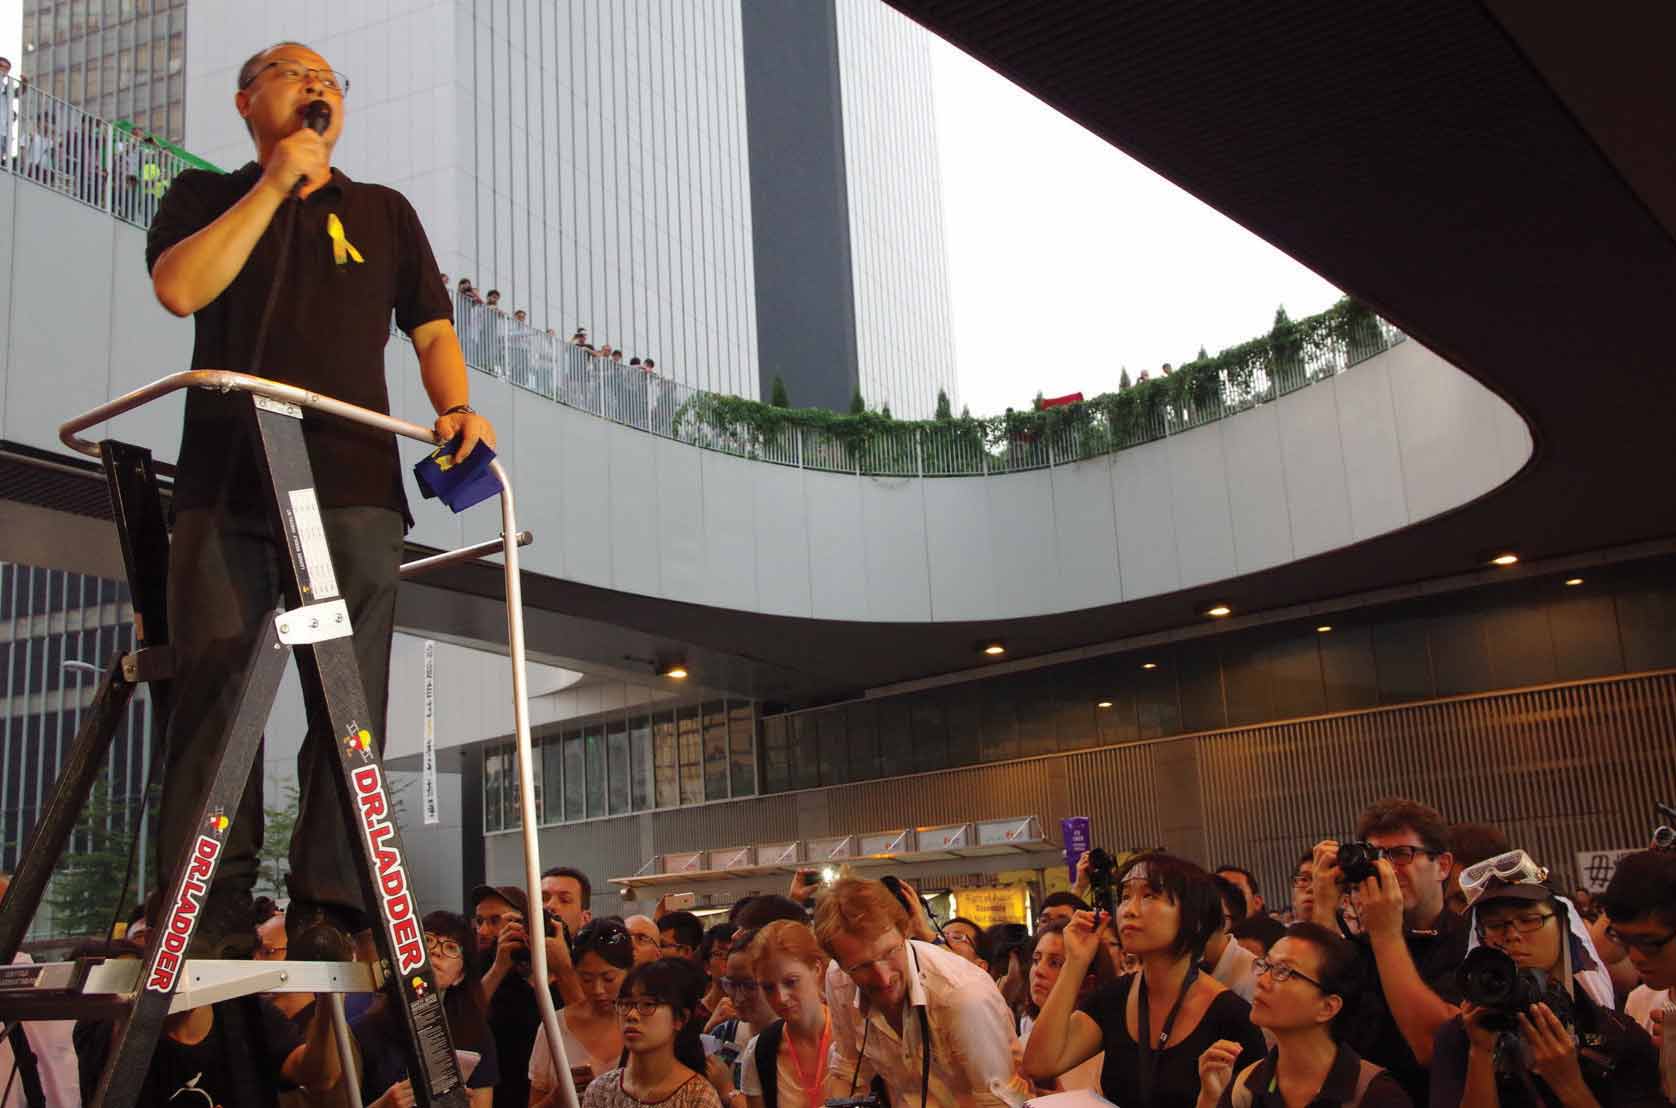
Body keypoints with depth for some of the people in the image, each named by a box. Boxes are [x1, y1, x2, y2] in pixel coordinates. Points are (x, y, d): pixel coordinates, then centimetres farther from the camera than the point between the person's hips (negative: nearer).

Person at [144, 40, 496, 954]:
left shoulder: (384, 212, 23)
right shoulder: (205, 194, 18)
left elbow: (432, 331, 16)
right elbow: (179, 288, -2)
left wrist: (456, 408, -5)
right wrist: (276, 182, -1)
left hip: (353, 479, 1)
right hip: (226, 478, -1)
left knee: (350, 694, -5)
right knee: (214, 686, -7)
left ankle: (331, 901, -2)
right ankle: (209, 905, -4)